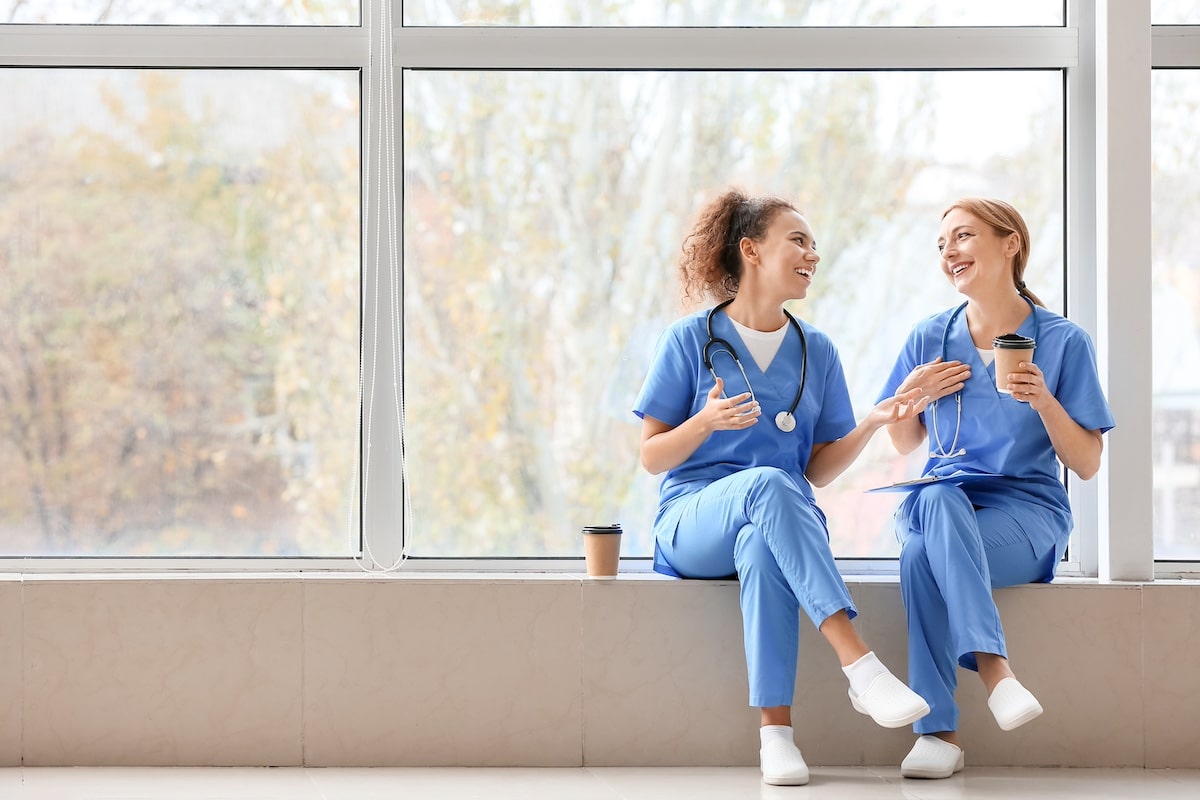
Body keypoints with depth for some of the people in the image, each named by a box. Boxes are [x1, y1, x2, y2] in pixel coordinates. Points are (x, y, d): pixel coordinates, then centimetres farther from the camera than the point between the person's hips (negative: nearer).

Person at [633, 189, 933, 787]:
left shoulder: (816, 351, 14)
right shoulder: (690, 340, 3)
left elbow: (816, 472, 11)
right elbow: (652, 458, 2)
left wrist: (875, 422, -5)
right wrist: (706, 422, -17)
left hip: (776, 522, 2)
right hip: (693, 521, -2)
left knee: (762, 546, -38)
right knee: (766, 483, -38)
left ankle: (775, 729, -44)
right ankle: (860, 666, -46)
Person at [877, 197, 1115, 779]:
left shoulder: (1063, 341, 0)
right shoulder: (930, 338, 9)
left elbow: (1087, 466, 0)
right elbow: (904, 445, 20)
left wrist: (1044, 401, -16)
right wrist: (908, 395, -1)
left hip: (1026, 509, -3)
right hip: (940, 503, 3)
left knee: (922, 555, -35)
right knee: (938, 497, -37)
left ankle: (939, 731, -35)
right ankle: (993, 665, -41)